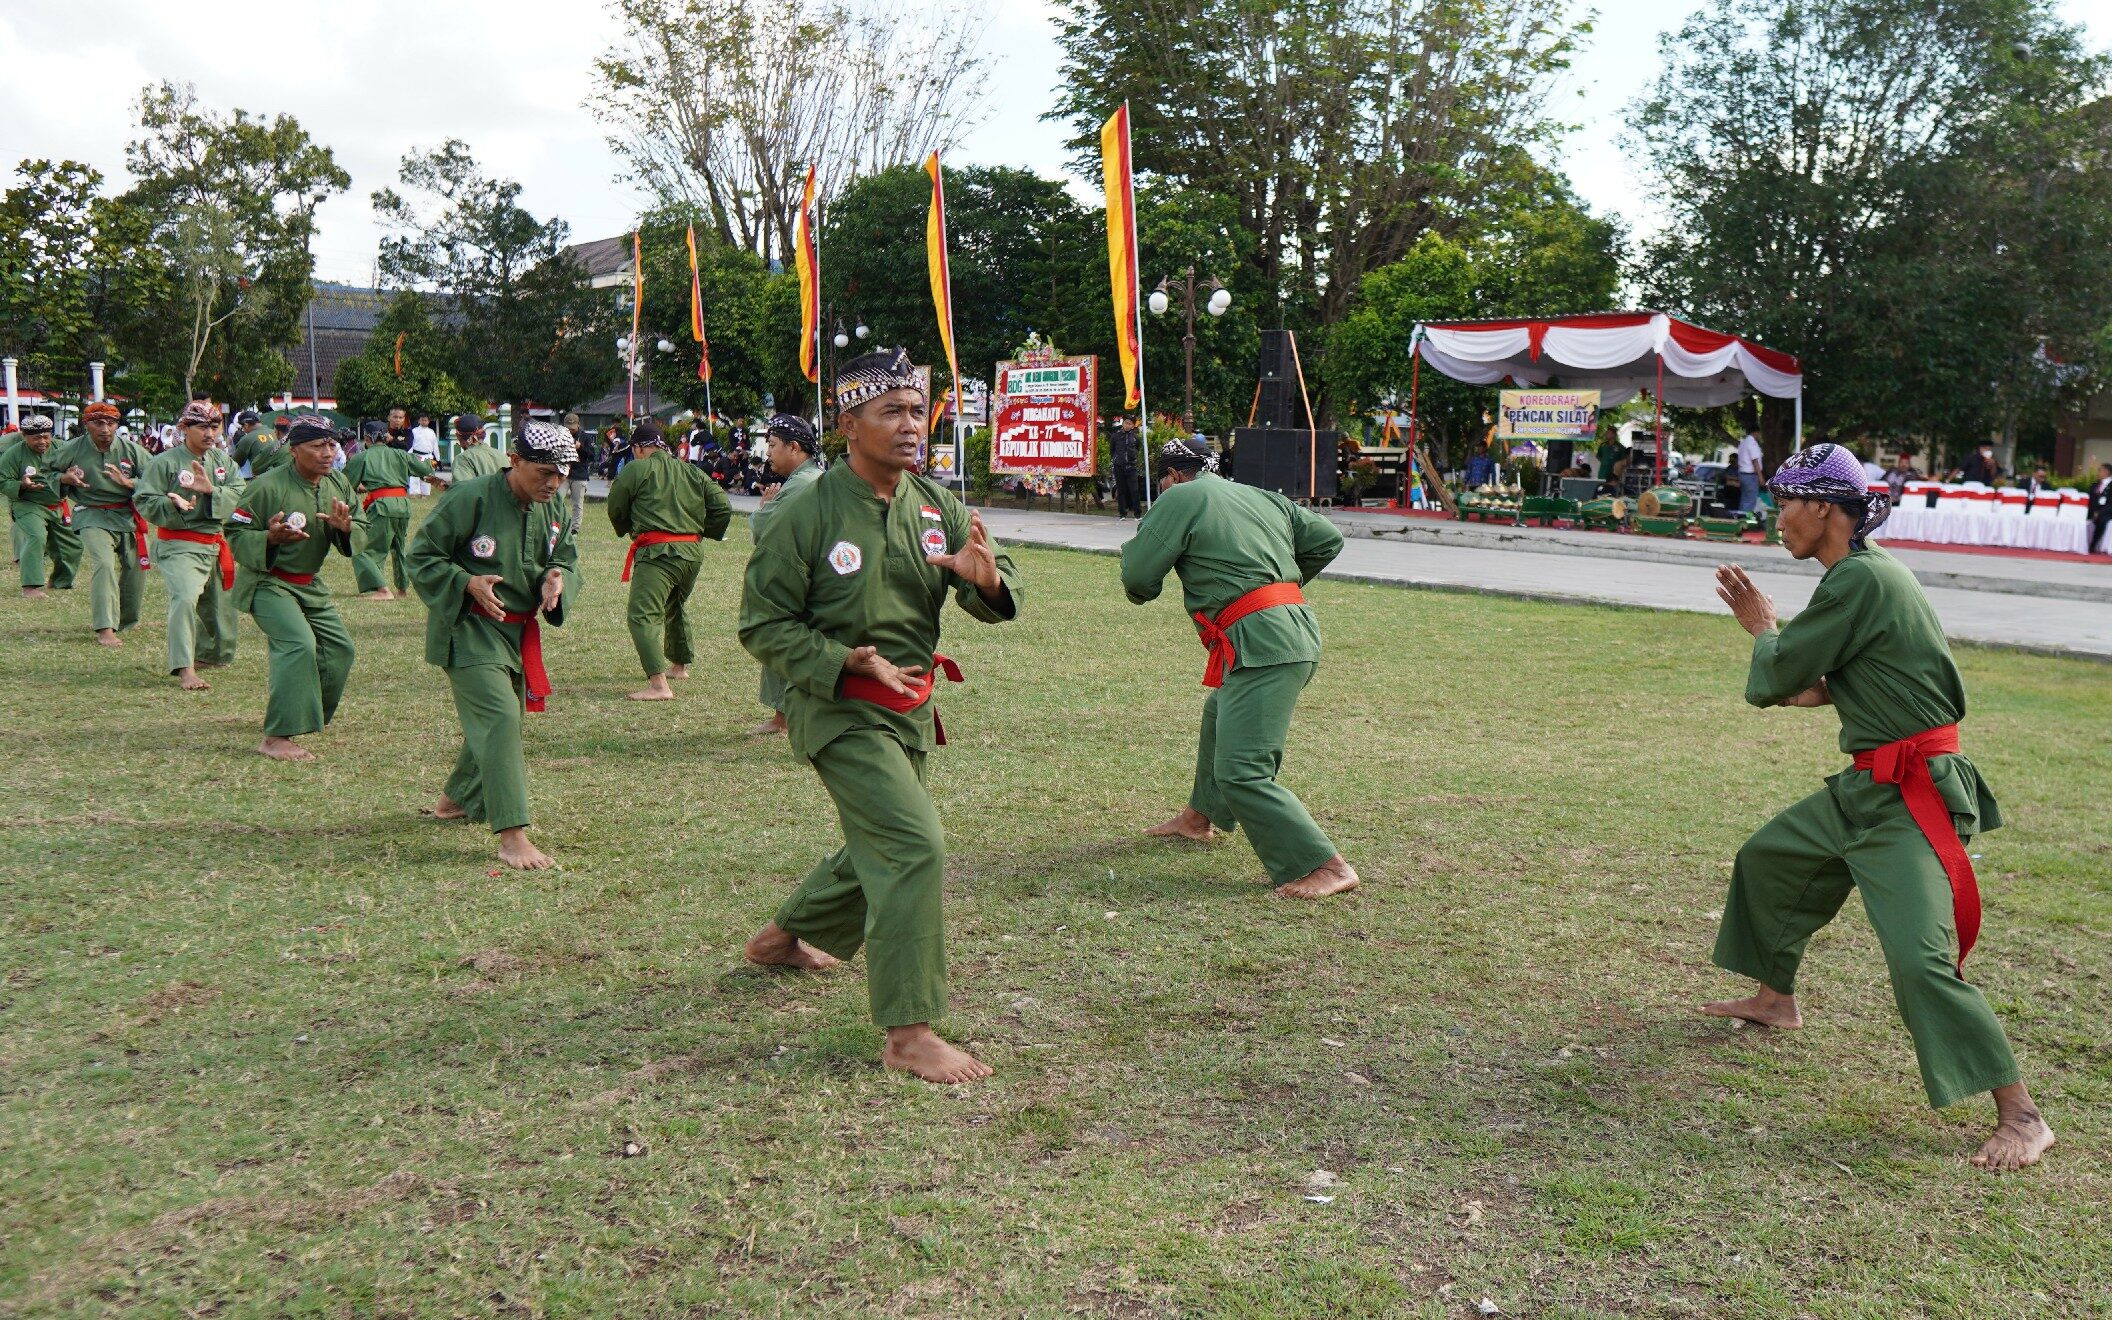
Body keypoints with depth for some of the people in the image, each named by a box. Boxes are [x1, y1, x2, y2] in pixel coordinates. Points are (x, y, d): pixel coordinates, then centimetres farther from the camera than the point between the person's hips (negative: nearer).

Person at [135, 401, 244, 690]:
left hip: (217, 545, 7)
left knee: (219, 606, 19)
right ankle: (185, 670, -29)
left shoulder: (223, 460, 7)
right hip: (179, 545, -6)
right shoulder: (165, 462, -8)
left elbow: (241, 495, -4)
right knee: (185, 599, -27)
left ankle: (207, 656, 45)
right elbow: (144, 500, -10)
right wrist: (173, 505, -27)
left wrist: (211, 490, -20)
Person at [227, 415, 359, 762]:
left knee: (340, 648, 12)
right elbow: (235, 533, -14)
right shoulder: (267, 486, -20)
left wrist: (345, 528, -17)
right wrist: (270, 538, -32)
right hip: (266, 582, -8)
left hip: (309, 585, 8)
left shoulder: (339, 484, 1)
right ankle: (276, 738, -24)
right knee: (299, 645, -27)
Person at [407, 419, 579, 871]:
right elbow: (421, 555, -12)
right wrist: (467, 582, -25)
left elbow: (566, 559, 14)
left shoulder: (553, 508, 2)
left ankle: (456, 800, 45)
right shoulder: (471, 498, -18)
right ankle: (512, 837, -20)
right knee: (499, 722, -19)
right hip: (469, 630, -8)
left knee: (497, 724, 20)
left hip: (519, 631, 8)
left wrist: (557, 577, -9)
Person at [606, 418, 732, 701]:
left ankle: (658, 684, -26)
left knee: (643, 615, -12)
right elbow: (723, 506, 11)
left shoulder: (636, 470, -1)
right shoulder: (692, 472, 14)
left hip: (657, 552, -7)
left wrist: (629, 529, 27)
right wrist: (703, 531, 24)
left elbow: (616, 510, 6)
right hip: (693, 552, 7)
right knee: (676, 607, 29)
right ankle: (680, 665, 47)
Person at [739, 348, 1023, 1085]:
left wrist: (986, 577, -25)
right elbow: (762, 626, -11)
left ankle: (783, 938, 49)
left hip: (908, 707, 8)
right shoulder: (807, 516, -16)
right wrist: (848, 662, -24)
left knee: (878, 847, 22)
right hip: (839, 711, -7)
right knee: (915, 846, -20)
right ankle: (908, 1034, -11)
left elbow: (996, 599, 0)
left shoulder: (936, 506, 1)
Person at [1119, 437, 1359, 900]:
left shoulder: (1178, 499, 0)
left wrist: (1141, 535, 19)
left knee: (1241, 771, -10)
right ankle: (1201, 815, 50)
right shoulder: (1264, 498, 20)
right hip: (1299, 628, 10)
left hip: (1260, 643, -9)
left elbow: (1138, 578, -4)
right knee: (1219, 714, 31)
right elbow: (1327, 539, 19)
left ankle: (1325, 867, -12)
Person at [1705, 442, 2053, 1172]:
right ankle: (1775, 1000, 42)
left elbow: (1773, 681, -15)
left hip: (1910, 798, -11)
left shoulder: (1858, 580, -21)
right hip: (1869, 787, 11)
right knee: (1766, 859, 23)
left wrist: (1763, 628, 4)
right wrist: (1823, 689, 7)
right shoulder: (1870, 572, 10)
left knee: (1921, 959, -16)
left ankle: (2021, 1116, -7)